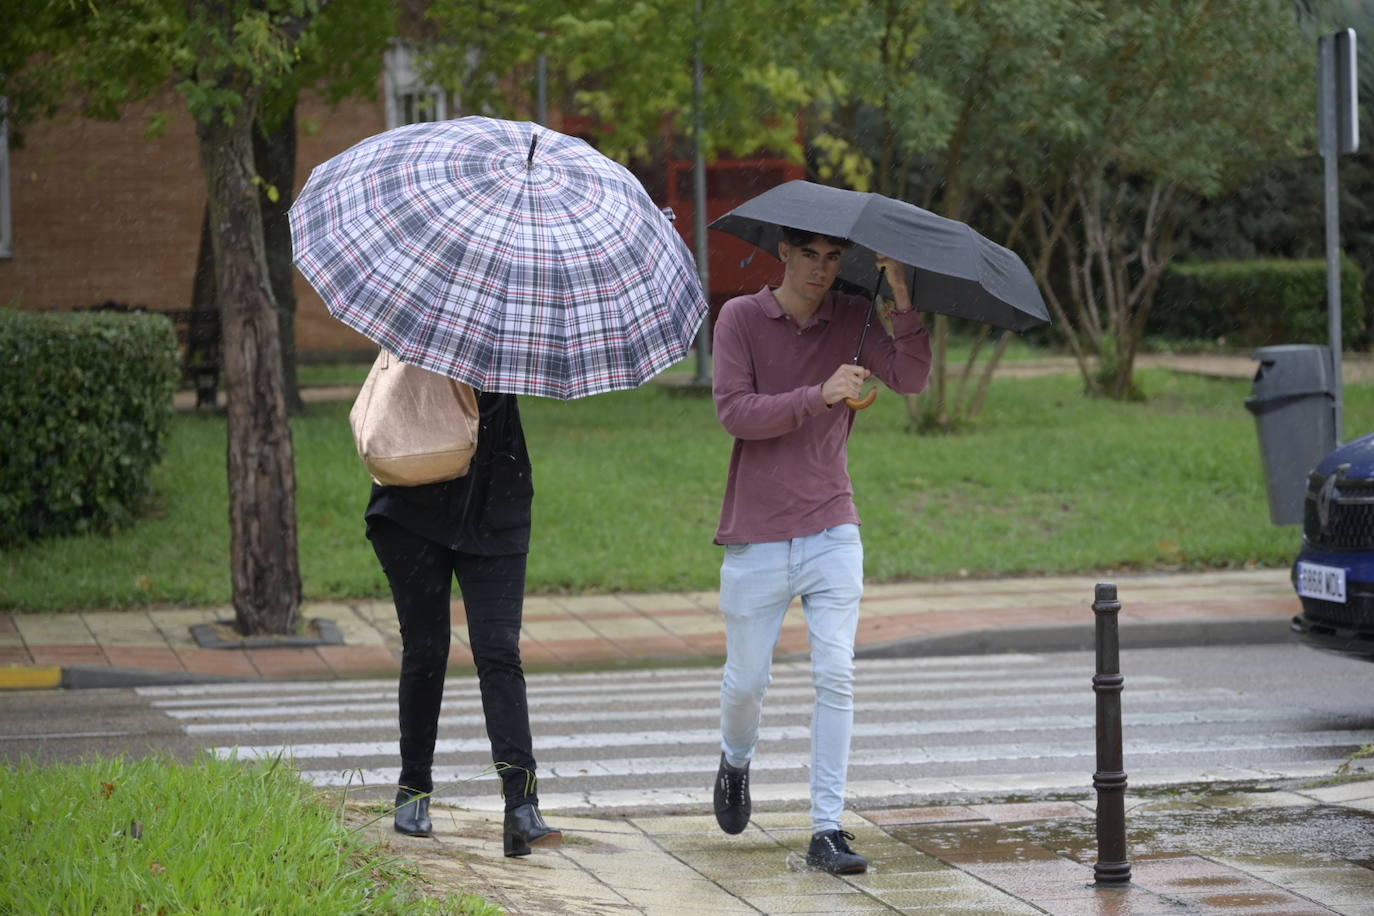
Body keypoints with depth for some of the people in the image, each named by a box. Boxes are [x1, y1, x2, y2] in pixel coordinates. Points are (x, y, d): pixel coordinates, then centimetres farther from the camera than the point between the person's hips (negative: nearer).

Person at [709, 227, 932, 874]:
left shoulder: (853, 319, 5)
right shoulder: (741, 318, -2)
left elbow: (910, 378, -9)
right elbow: (733, 412, -14)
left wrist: (903, 299, -22)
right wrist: (818, 396, -25)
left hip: (832, 534, 1)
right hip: (756, 538, -1)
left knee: (835, 678, -9)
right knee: (746, 680, 8)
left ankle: (827, 830, -6)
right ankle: (735, 761, 41)